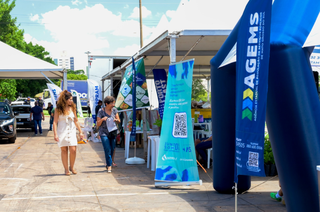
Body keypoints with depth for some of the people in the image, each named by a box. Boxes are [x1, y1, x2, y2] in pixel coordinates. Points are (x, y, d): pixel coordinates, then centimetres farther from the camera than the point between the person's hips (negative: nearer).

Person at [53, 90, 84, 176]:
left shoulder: (72, 108, 8)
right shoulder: (58, 109, -2)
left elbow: (76, 121, 14)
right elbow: (55, 122, -4)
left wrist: (80, 132, 11)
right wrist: (55, 134, -12)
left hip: (72, 131, 2)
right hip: (62, 132, -2)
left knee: (73, 150, -7)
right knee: (64, 150, 1)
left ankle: (72, 167, 13)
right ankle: (66, 169, 12)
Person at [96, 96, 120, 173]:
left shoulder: (114, 110, 2)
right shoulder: (101, 111, -8)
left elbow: (119, 121, 7)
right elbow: (98, 124, -4)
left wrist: (116, 120, -16)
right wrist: (102, 119, -24)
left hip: (112, 132, 4)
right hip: (104, 133, -4)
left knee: (112, 149, 9)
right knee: (107, 150, -12)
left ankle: (108, 164, 28)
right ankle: (109, 166, -7)